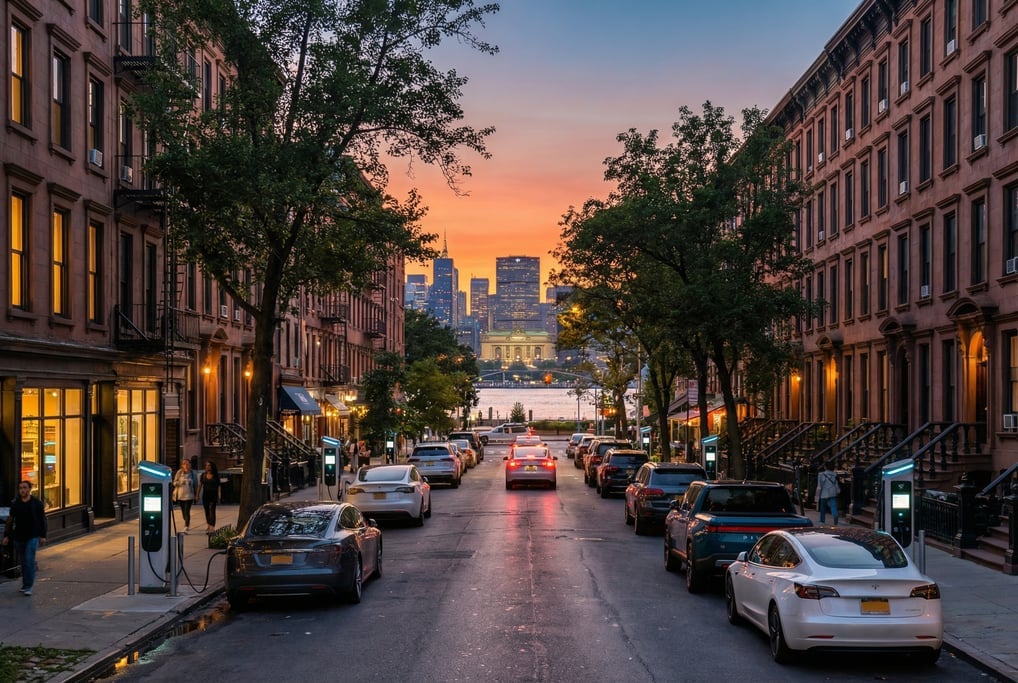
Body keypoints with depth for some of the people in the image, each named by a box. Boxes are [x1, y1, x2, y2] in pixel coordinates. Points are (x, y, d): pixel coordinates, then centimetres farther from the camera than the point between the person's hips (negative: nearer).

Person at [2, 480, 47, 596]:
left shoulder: (37, 503, -2)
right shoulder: (15, 503, 4)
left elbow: (42, 520, 2)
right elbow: (10, 520, 6)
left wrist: (43, 536, -1)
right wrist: (6, 535, 2)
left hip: (32, 537, -3)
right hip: (18, 537, 3)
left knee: (29, 561, -11)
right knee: (23, 562, 11)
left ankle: (28, 587, -10)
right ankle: (25, 584, 23)